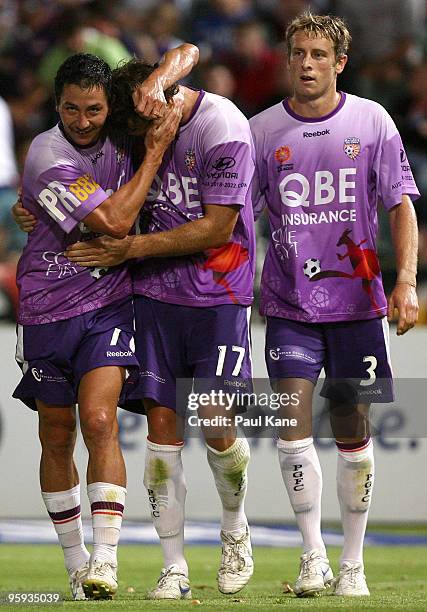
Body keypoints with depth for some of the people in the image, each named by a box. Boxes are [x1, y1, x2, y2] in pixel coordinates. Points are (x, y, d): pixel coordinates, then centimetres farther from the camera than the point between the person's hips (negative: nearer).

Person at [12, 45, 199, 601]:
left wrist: (157, 84, -18)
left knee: (99, 422, -15)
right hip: (49, 308, -1)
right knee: (57, 438, 8)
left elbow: (187, 53, 4)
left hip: (108, 304, 1)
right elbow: (112, 222, -25)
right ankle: (77, 565, 21)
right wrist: (158, 148, -19)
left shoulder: (124, 130, -3)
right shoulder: (48, 158, -18)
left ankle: (105, 561, -21)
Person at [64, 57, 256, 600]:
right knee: (161, 424, -2)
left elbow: (216, 229, -14)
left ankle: (235, 529, 25)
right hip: (155, 292, 4)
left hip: (218, 295, -4)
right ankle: (174, 570, 3)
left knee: (217, 427, -6)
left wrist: (132, 248, -13)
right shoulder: (140, 128, 3)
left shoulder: (224, 130, -16)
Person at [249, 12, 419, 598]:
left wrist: (406, 281, -8)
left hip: (357, 301, 0)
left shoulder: (371, 121, 1)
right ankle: (313, 555, -2)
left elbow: (401, 203, 3)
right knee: (291, 422, -13)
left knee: (352, 431, 5)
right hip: (289, 304, 0)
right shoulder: (262, 130, 1)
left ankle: (353, 563, 16)